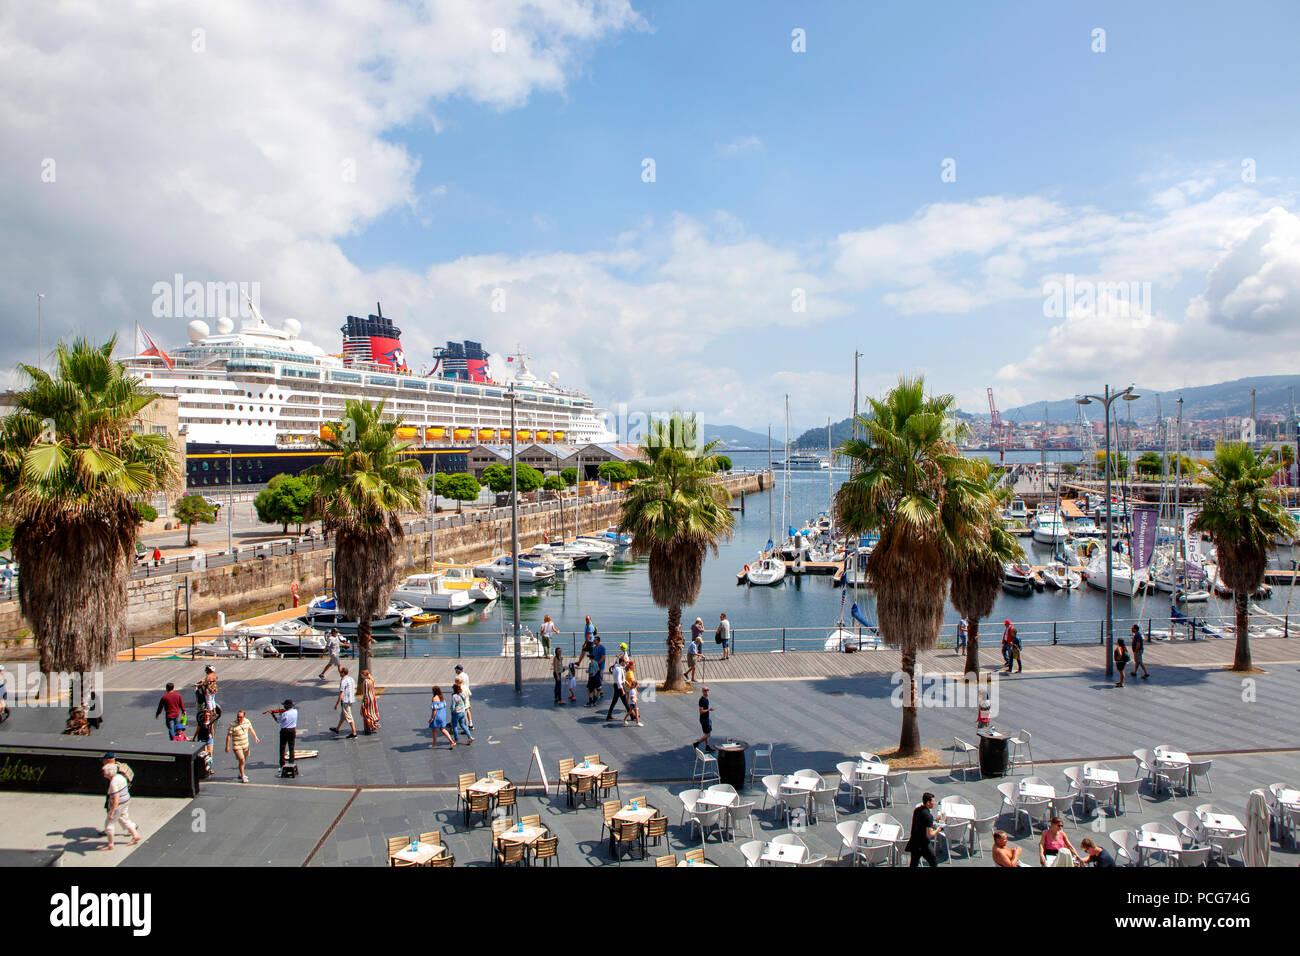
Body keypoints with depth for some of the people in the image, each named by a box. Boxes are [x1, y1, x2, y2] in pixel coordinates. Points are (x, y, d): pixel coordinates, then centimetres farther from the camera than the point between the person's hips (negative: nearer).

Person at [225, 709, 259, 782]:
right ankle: (243, 777, 4)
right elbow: (228, 735, -14)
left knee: (243, 760, 18)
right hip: (237, 746, -6)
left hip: (245, 745, 6)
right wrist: (227, 746, -12)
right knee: (241, 761, -9)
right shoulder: (233, 725, -19)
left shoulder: (246, 721, -3)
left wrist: (255, 737, 18)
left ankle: (241, 773, 39)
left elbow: (251, 729, 14)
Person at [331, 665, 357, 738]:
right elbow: (354, 689, 15)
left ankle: (354, 733, -2)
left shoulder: (343, 681, -19)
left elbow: (341, 693, -20)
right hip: (351, 700, 9)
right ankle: (337, 729, 40)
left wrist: (336, 704, -15)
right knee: (342, 715, 24)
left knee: (348, 717, -3)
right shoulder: (351, 678, 8)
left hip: (345, 701, -9)